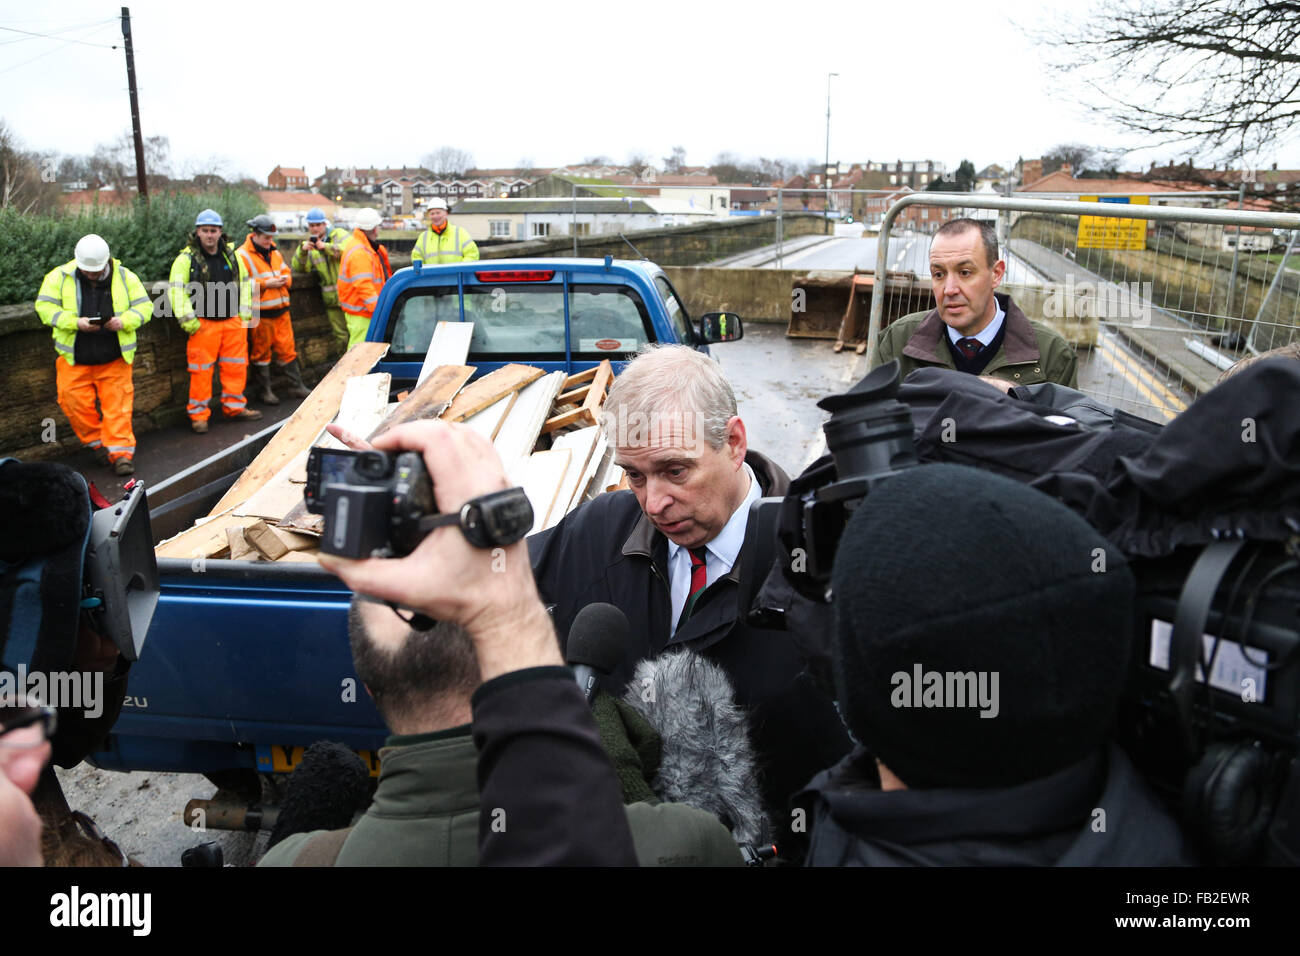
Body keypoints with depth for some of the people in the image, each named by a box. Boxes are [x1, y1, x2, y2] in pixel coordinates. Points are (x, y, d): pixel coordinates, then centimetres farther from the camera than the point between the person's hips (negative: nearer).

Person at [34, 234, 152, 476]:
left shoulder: (125, 277, 1)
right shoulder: (60, 277, -1)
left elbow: (144, 306, 3)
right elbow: (44, 307, -3)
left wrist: (124, 321, -17)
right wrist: (75, 322, -20)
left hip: (115, 358, -1)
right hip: (74, 359, 1)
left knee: (118, 404, -3)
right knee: (75, 402, 0)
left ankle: (120, 452, 0)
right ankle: (98, 443, 19)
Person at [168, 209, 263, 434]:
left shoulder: (231, 255, 11)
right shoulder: (186, 259, -4)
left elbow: (243, 283, 20)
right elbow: (177, 291, -5)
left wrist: (244, 312, 12)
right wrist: (187, 319, -11)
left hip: (233, 322, 4)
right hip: (204, 324, -4)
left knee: (236, 366, 9)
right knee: (201, 371, -2)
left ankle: (234, 407, 23)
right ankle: (198, 415, 8)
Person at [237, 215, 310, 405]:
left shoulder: (274, 252, 15)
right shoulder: (242, 255, -8)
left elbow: (287, 272, 22)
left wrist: (285, 279, -2)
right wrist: (265, 284, -20)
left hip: (280, 310, 6)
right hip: (260, 313, -6)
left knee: (287, 349, 10)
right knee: (262, 352, 4)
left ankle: (296, 386, 18)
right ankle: (264, 391, 15)